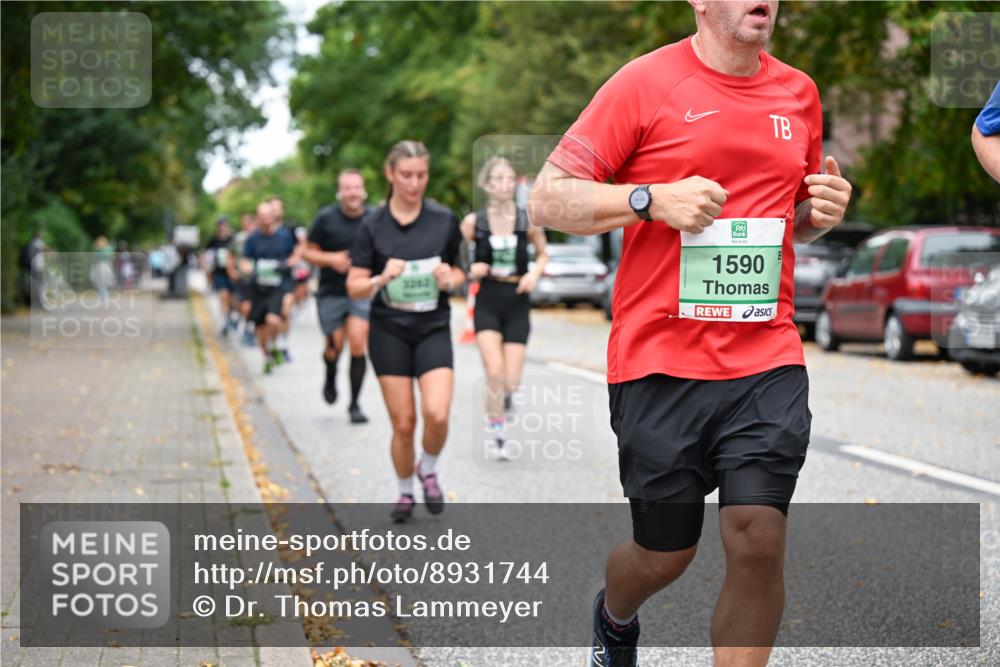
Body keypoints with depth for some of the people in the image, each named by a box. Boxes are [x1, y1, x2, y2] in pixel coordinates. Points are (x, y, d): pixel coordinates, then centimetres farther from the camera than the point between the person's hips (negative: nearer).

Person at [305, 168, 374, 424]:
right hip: (331, 293, 0)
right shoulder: (326, 218, -5)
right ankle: (330, 379, 41)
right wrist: (330, 259, -16)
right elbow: (308, 251, 2)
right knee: (335, 346, 5)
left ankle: (355, 404, -1)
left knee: (358, 343, -13)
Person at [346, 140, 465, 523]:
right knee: (403, 422, -1)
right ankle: (405, 493, 23)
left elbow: (458, 271, 11)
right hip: (389, 331, 0)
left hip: (433, 329, 0)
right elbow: (354, 288, -2)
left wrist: (451, 278, -12)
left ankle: (429, 470, 13)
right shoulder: (373, 225, -3)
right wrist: (382, 279, -22)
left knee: (437, 413, -18)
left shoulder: (444, 220, 0)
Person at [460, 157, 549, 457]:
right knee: (494, 371, -18)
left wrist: (535, 273, -6)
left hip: (517, 303, 1)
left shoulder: (528, 220, -2)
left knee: (511, 382, 0)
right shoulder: (473, 222, -4)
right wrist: (471, 271, -14)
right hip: (488, 302, -1)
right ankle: (497, 431, 1)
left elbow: (542, 254, 13)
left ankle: (503, 395, 38)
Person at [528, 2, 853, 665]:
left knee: (759, 540, -10)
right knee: (664, 555, 10)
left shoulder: (799, 93, 11)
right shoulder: (645, 83, -4)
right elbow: (548, 199, -6)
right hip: (661, 365, -3)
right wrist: (654, 199, -19)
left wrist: (824, 208, 3)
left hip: (769, 362, 3)